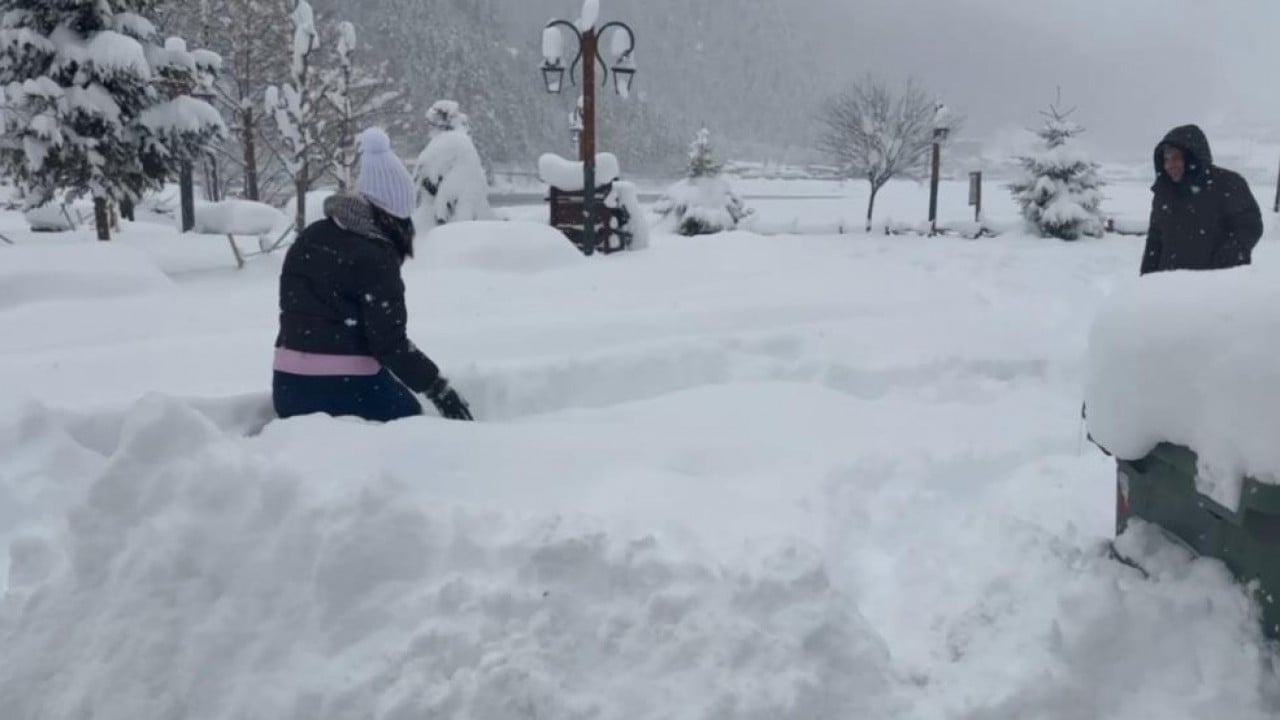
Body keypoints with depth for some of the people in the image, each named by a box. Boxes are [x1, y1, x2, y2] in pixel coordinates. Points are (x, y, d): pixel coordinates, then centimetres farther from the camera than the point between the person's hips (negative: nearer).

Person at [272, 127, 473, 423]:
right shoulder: (375, 256, -13)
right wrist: (438, 388, -11)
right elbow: (388, 341, -16)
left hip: (289, 383, 6)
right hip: (347, 385, -6)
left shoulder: (310, 238, 12)